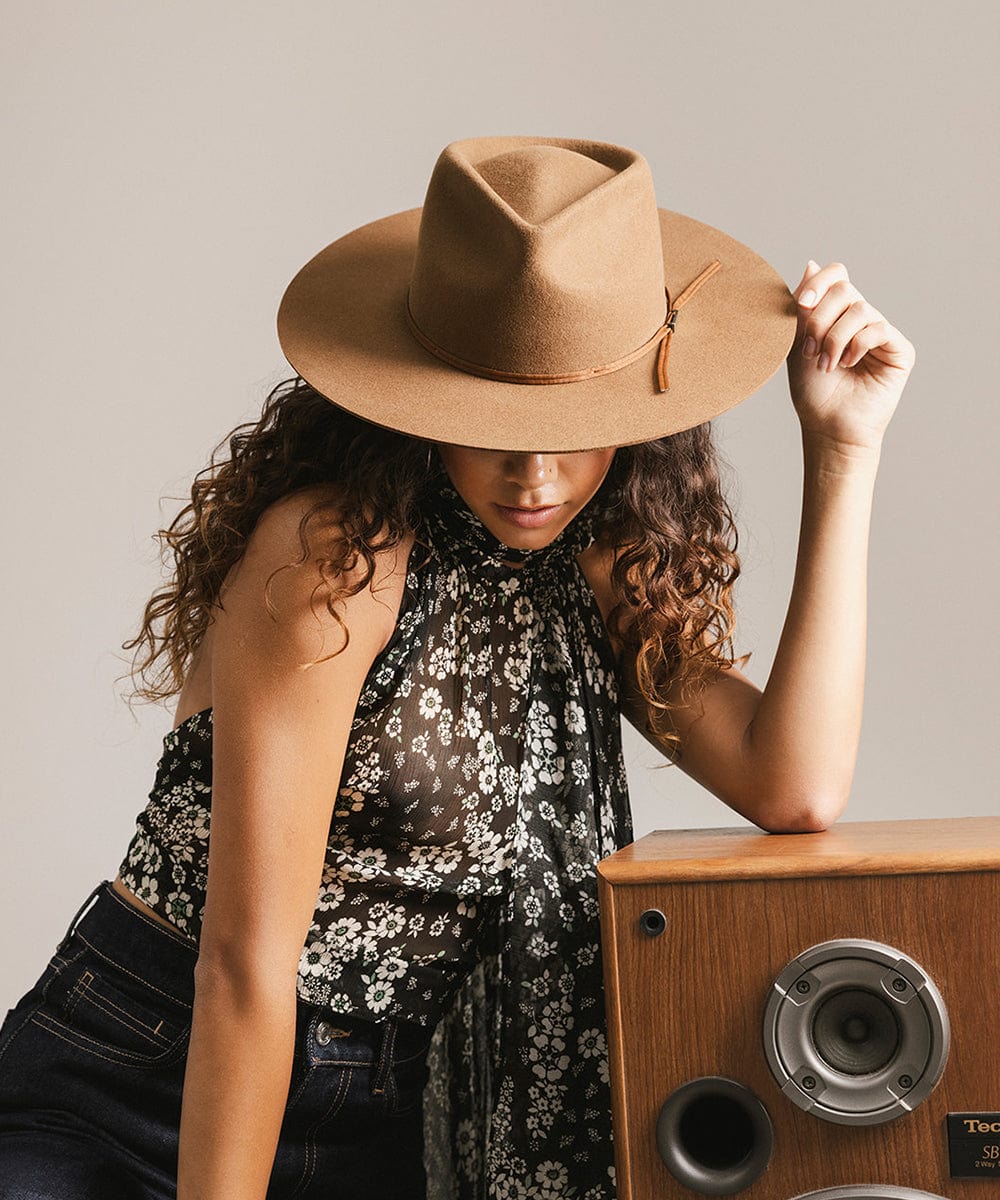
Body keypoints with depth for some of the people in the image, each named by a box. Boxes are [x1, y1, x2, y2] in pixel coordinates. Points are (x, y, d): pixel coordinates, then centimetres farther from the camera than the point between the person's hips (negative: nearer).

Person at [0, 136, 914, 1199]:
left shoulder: (598, 567, 1)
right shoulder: (335, 555, -21)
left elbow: (795, 790, -12)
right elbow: (246, 960, -21)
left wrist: (843, 450, -11)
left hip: (384, 1114, 5)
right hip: (144, 1085, -4)